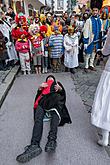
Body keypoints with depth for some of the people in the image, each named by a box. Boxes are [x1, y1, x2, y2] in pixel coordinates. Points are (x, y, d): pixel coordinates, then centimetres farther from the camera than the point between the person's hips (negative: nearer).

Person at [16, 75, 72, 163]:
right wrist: (40, 88, 5)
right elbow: (38, 95, 24)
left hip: (54, 98, 0)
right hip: (43, 99, 1)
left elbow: (63, 94, 21)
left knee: (55, 114, -36)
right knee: (38, 118, -30)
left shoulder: (57, 84, 40)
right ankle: (34, 145, -47)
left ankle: (52, 140, -55)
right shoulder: (43, 85, 42)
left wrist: (60, 88, 0)